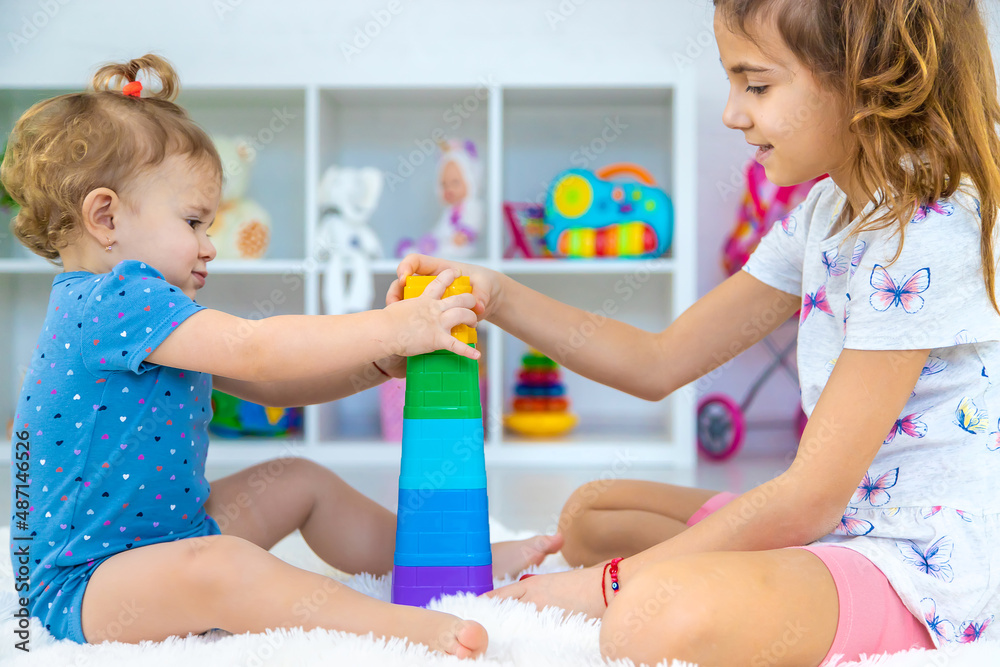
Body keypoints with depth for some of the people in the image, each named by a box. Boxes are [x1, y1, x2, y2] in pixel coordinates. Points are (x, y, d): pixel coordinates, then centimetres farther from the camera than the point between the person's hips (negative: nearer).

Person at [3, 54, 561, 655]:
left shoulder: (150, 315, 12)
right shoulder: (116, 301, -22)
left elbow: (268, 385, 10)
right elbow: (254, 352, -32)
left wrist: (379, 364, -3)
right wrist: (391, 329, -29)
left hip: (169, 532, 11)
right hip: (82, 581, -11)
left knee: (300, 481, 13)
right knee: (209, 565, -38)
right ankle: (410, 626, -47)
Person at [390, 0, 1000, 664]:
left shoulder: (925, 239, -20)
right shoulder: (824, 212, 10)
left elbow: (811, 498, -21)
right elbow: (660, 362, 13)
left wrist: (611, 583, -15)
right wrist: (498, 296, 4)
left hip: (924, 563, -10)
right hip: (838, 525, 10)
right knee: (592, 514, 17)